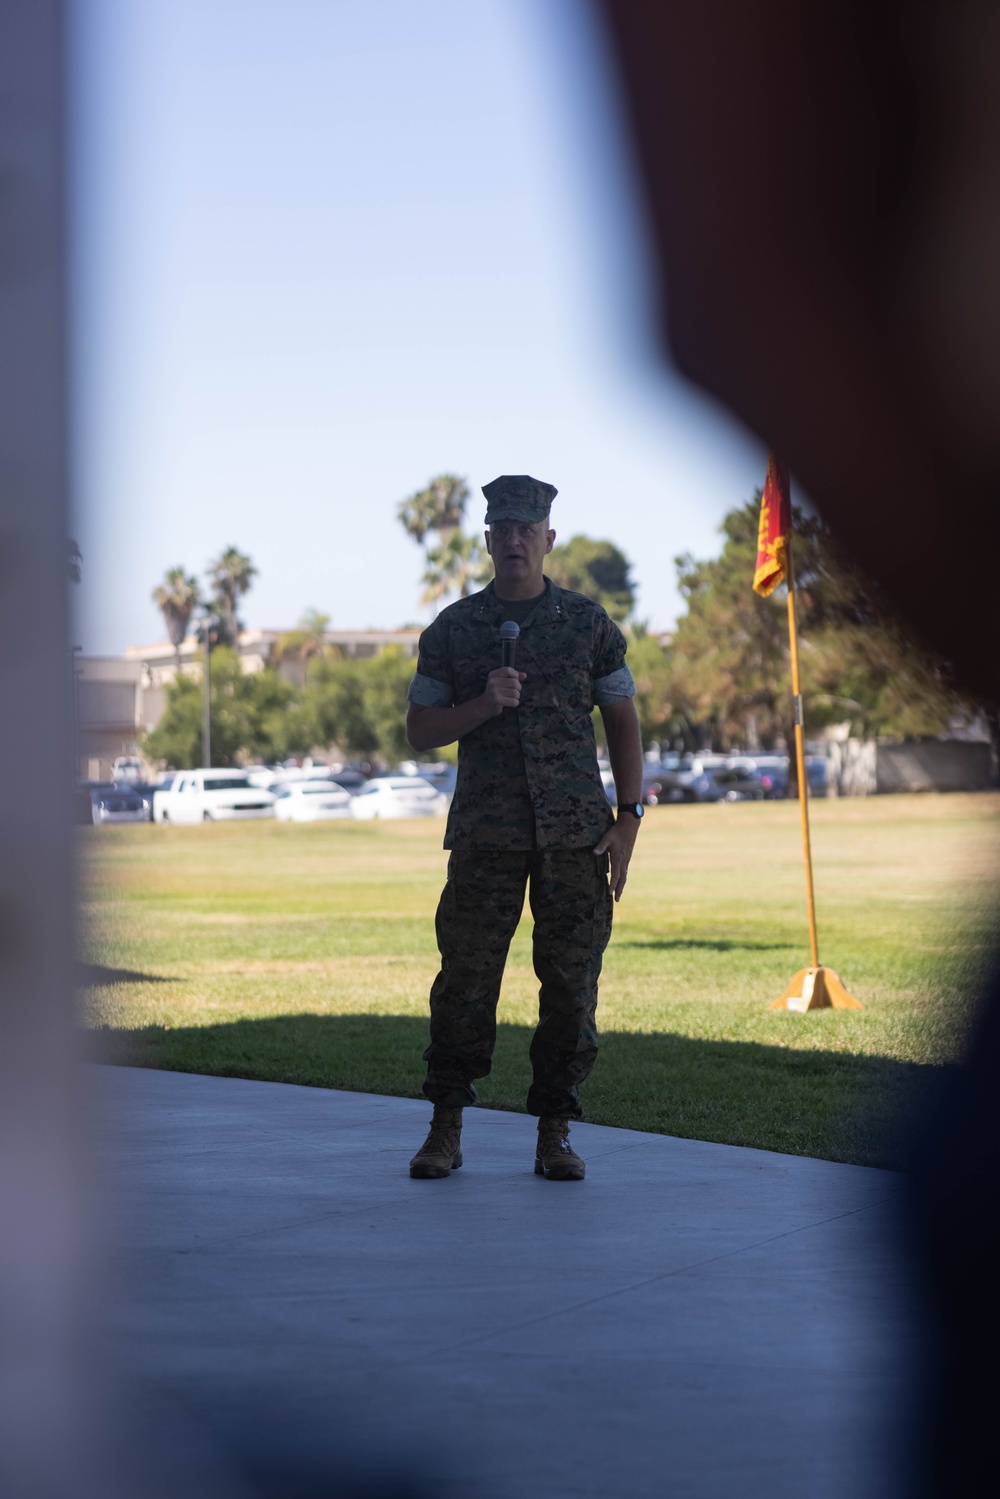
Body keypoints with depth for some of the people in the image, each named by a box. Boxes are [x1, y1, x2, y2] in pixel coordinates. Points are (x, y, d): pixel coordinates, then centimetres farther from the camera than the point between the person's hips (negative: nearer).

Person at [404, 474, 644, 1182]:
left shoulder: (589, 624, 8)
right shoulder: (453, 629, 8)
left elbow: (623, 724, 10)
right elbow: (420, 729, 8)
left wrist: (628, 818, 0)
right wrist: (484, 704, -10)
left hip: (575, 832, 0)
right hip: (485, 832, 0)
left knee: (571, 979, -1)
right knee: (466, 978, -4)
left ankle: (555, 1132, 8)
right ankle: (446, 1130, 5)